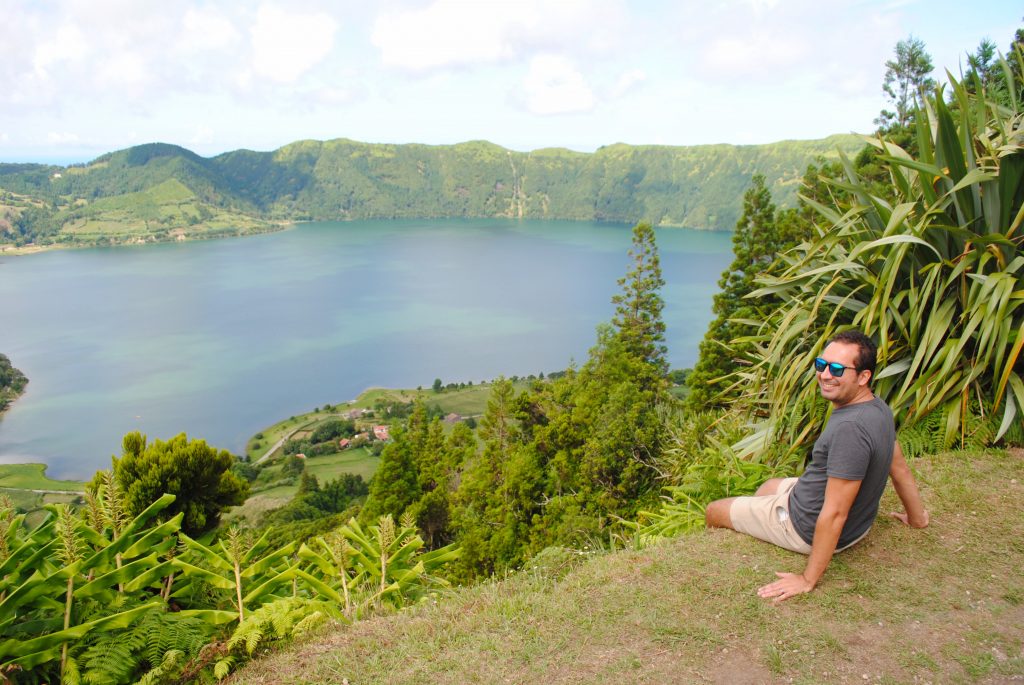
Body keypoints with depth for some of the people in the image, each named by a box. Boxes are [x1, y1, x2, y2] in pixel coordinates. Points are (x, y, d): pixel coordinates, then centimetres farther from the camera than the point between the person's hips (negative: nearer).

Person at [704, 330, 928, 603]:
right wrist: (917, 518, 27)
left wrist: (808, 580, -25)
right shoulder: (878, 407, -5)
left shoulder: (850, 427, -36)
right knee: (769, 485, 35)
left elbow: (835, 514, -32)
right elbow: (900, 469, 10)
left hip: (808, 527, -9)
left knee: (713, 511, 8)